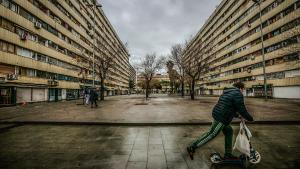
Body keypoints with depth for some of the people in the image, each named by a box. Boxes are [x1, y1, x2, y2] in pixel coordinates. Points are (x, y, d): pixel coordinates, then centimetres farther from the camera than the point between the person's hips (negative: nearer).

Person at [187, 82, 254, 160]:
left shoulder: (227, 92, 21)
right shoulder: (238, 94, -8)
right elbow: (242, 109, -9)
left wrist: (236, 115, 36)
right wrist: (250, 118, 7)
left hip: (217, 114, 10)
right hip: (221, 118, -10)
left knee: (229, 131, 22)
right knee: (212, 134, -4)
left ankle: (228, 154, 32)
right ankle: (192, 147, -2)